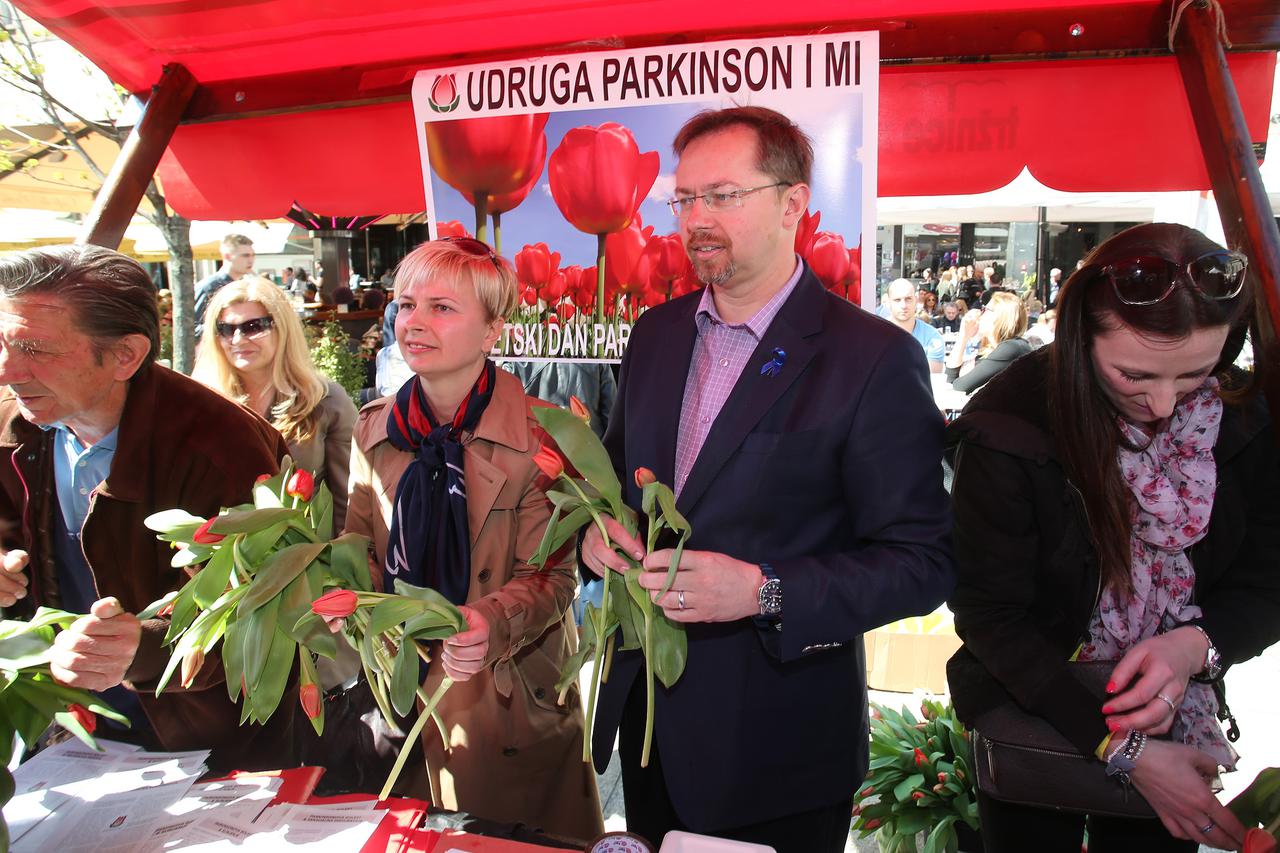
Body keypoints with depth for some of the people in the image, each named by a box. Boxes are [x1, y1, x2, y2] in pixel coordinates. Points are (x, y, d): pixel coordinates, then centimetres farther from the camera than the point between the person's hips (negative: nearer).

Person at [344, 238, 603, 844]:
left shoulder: (539, 433, -14)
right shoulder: (374, 430, 1)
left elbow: (552, 576, -14)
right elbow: (362, 552, 6)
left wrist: (490, 623, -32)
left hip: (511, 703, -4)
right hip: (403, 698, 4)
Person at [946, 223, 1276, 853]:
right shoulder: (1008, 430, -25)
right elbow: (990, 614, -19)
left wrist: (1196, 645, -25)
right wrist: (1120, 749, -22)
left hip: (1177, 719, 3)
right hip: (1036, 718, -3)